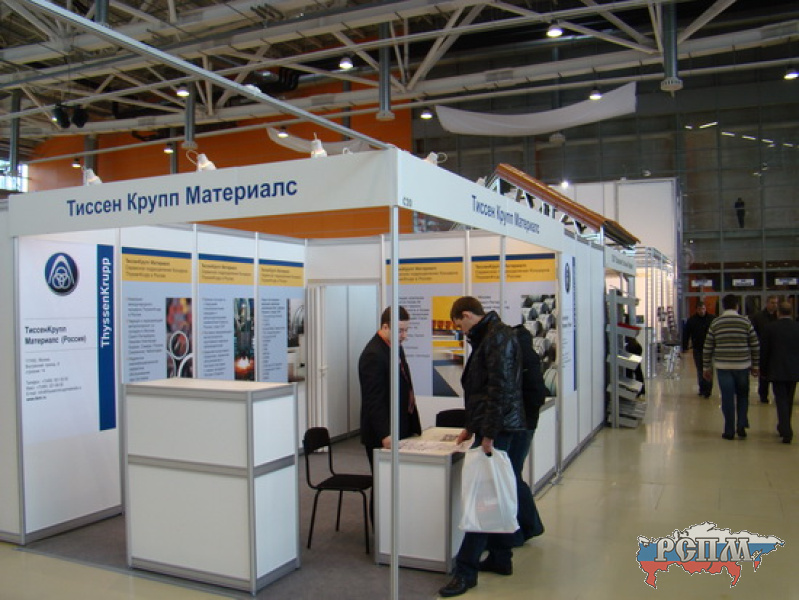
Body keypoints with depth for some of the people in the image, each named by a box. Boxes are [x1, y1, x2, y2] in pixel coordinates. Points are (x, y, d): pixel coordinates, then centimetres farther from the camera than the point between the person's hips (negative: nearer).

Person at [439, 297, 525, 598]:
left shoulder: (498, 337, -14)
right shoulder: (487, 337, 17)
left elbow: (500, 388, -22)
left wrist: (488, 433, -21)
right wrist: (472, 426, 25)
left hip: (497, 428, -10)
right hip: (491, 427, 10)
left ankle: (466, 571, -2)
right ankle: (501, 558, 26)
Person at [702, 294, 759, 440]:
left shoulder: (715, 323, 0)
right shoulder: (746, 322, 0)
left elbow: (707, 348, 2)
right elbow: (755, 346, 3)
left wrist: (706, 367, 10)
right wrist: (755, 365, 13)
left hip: (723, 367, 0)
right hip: (742, 366, 0)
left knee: (727, 398, 4)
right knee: (742, 396, 16)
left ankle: (729, 431, 8)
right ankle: (741, 425, 7)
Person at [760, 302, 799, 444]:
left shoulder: (770, 328, -8)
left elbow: (764, 351, -5)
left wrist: (763, 369, 6)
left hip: (777, 371, -3)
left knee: (781, 400, -2)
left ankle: (786, 431, -13)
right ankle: (784, 428, 31)